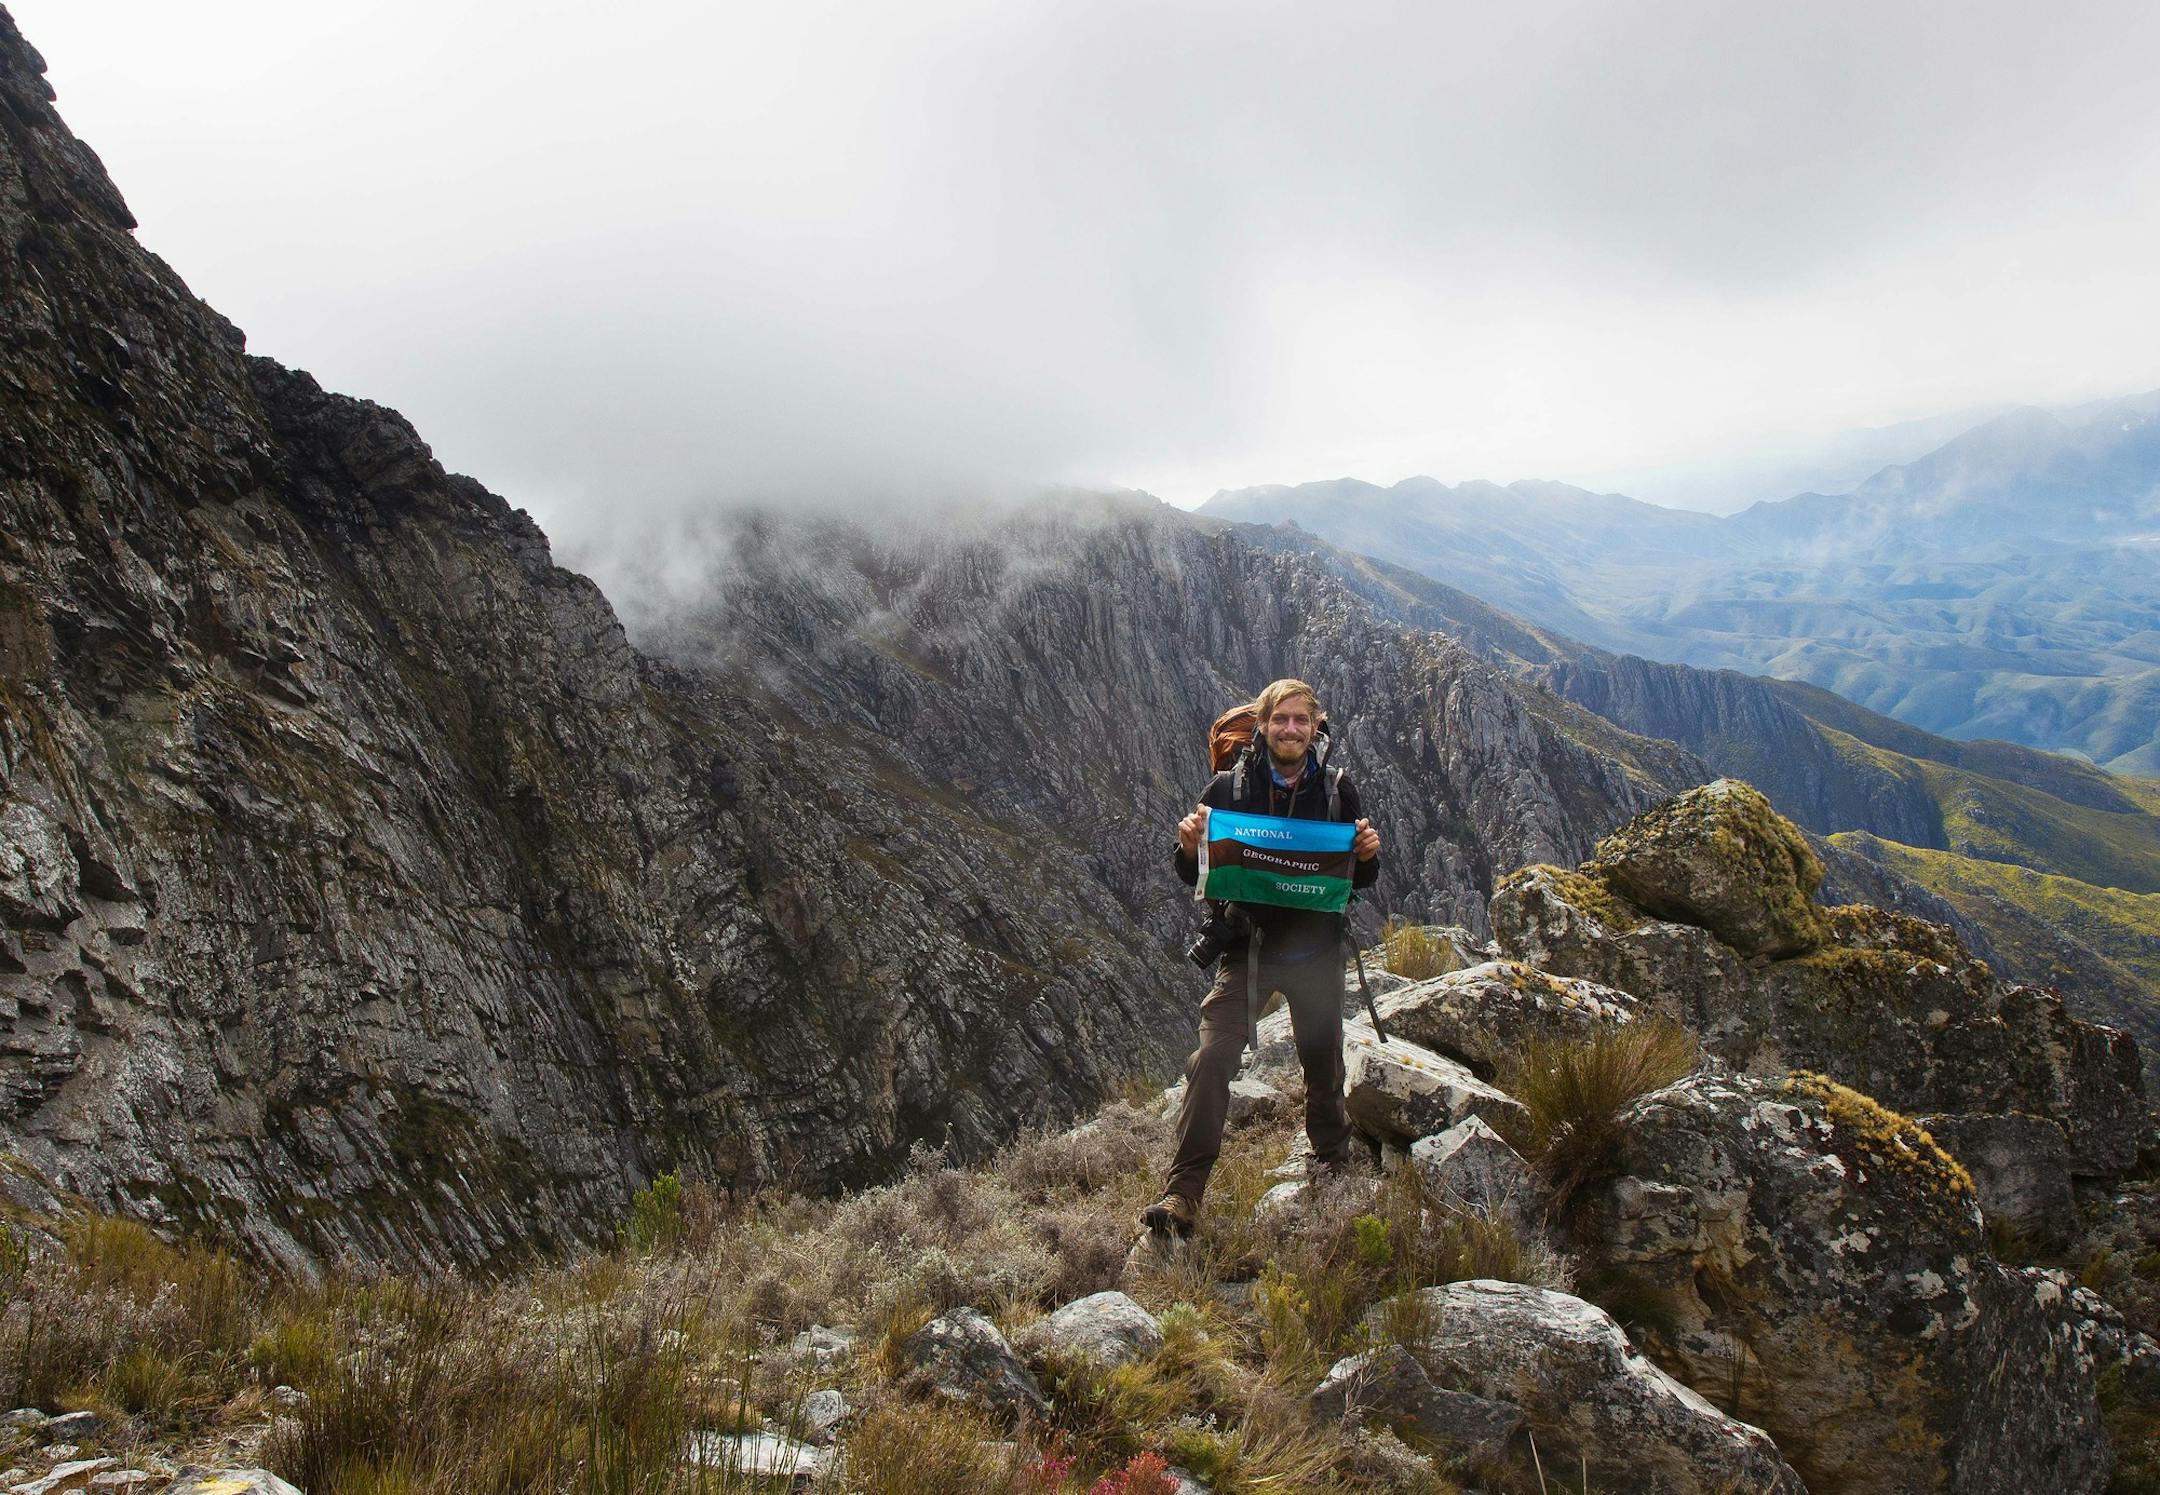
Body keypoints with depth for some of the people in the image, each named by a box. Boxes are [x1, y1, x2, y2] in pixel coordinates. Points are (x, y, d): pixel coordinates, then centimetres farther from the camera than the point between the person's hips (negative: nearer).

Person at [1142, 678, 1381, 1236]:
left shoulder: (1337, 790, 0)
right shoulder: (1229, 788, -5)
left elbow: (1360, 880, 9)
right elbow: (1195, 877, 1)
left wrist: (1368, 855, -14)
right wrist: (1190, 848, -21)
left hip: (1317, 953, 2)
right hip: (1246, 949, -2)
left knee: (1323, 1064, 15)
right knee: (1211, 1059, -16)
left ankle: (1333, 1162, 43)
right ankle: (1182, 1195, -12)